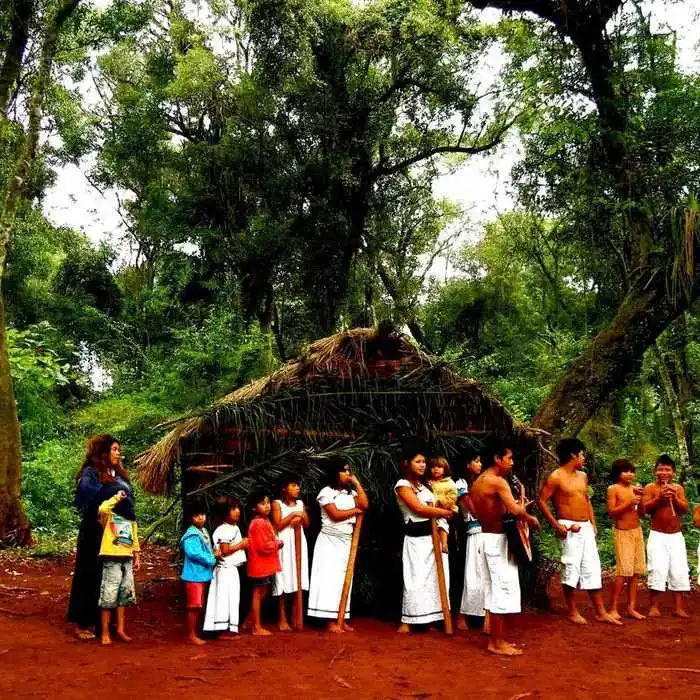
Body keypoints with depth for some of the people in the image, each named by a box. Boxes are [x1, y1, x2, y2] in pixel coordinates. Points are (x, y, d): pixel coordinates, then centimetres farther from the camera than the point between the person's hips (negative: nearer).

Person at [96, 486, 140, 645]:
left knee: (124, 595, 10)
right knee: (108, 597, -4)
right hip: (112, 560, -6)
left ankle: (120, 630, 19)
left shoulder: (130, 517, 15)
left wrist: (137, 558, 14)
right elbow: (102, 508, -29)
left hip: (127, 560, 6)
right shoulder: (108, 514, -4)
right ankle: (105, 633, 2)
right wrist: (117, 497, -16)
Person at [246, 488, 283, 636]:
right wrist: (277, 544, -9)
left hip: (266, 565, 10)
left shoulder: (264, 521, 13)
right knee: (258, 594, -2)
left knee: (261, 594, 16)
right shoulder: (258, 523, -19)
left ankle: (251, 622, 26)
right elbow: (263, 546, -23)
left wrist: (276, 543, 1)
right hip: (260, 565, -10)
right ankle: (257, 627, 6)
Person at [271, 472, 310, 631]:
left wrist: (301, 517, -7)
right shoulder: (277, 503, -4)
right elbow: (277, 525, -11)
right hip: (284, 545, -4)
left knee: (298, 581, 3)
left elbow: (307, 524, 12)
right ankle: (283, 619, 6)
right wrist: (292, 515, -17)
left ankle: (295, 617, 13)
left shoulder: (300, 503, 11)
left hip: (299, 544, 5)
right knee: (284, 582, -2)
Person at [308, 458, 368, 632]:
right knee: (330, 578, -8)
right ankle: (331, 621, -7)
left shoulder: (350, 492, 13)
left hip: (346, 541, 7)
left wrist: (357, 483, -1)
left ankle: (341, 619, 9)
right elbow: (335, 515, -17)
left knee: (344, 579, 6)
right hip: (330, 541, -7)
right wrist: (356, 510, -7)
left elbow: (365, 505, -2)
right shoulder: (326, 492, -7)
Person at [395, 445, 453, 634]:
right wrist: (444, 512, -8)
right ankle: (406, 622, 0)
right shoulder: (402, 485, -6)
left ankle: (427, 620, 14)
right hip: (416, 538, -8)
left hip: (432, 536, 8)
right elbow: (419, 509, -15)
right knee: (416, 579, -7)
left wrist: (443, 507, -4)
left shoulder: (422, 485, 19)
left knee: (432, 578, 7)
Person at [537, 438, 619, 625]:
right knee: (572, 569, -3)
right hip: (569, 529, -7)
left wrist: (593, 524, 15)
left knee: (593, 569, 7)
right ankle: (572, 611, 11)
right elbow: (541, 501, -12)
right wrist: (555, 525, -16)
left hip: (586, 528, 7)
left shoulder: (582, 476, 13)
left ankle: (601, 612, 12)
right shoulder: (556, 477, -10)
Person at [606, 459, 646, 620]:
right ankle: (613, 608, -6)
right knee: (623, 571, -11)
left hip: (637, 531, 6)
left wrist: (640, 499, -9)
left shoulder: (634, 488, 9)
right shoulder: (613, 489, -6)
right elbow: (611, 513, -12)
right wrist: (629, 503, -20)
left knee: (634, 572, 6)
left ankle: (631, 607, 12)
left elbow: (641, 513, 8)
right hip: (622, 533, -6)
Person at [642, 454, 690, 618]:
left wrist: (675, 498, -16)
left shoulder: (678, 488, 6)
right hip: (657, 536, -3)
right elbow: (645, 508, -11)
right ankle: (653, 606, 1)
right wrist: (659, 497, -21)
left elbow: (684, 509, 0)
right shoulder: (650, 488, -2)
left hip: (676, 536, 3)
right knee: (657, 570, -8)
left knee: (679, 571, 2)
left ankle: (678, 607, 9)